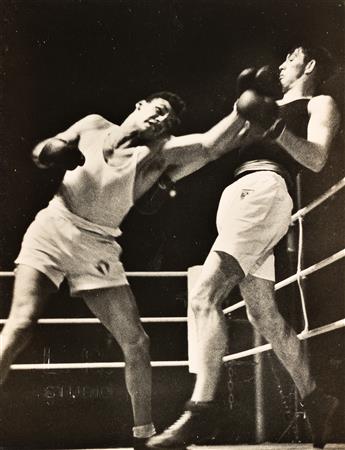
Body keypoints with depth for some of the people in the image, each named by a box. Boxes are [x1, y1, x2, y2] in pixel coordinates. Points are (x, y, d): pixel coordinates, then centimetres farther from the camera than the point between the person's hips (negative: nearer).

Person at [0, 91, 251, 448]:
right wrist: (58, 153, -7)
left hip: (97, 248, 2)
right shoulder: (94, 126, 7)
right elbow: (40, 153, 14)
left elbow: (212, 144, -11)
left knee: (135, 342, -2)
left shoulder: (161, 154, 3)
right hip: (52, 230, -1)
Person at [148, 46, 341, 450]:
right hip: (241, 194, 9)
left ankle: (201, 410, -26)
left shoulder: (320, 105, 12)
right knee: (264, 317, 7)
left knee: (204, 295, -23)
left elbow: (316, 159, -4)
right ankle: (314, 400, 16)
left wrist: (277, 130, -19)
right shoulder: (272, 105, 33)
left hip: (263, 191, -9)